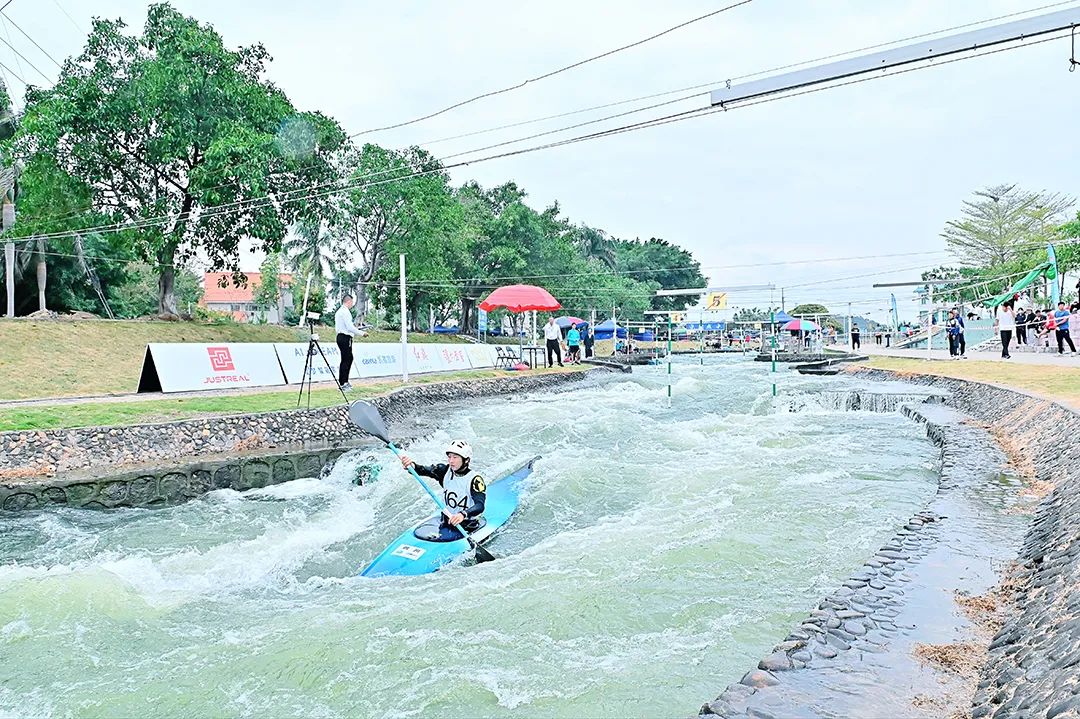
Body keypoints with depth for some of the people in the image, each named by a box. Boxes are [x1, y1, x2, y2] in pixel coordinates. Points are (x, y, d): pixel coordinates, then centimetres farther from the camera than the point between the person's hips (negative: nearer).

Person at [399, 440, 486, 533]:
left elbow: (480, 505, -27)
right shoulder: (446, 471, 1)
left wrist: (463, 515, -46)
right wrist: (411, 465, -37)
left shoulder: (475, 479, -14)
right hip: (446, 523, 4)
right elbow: (426, 470, -15)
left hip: (468, 526, -4)